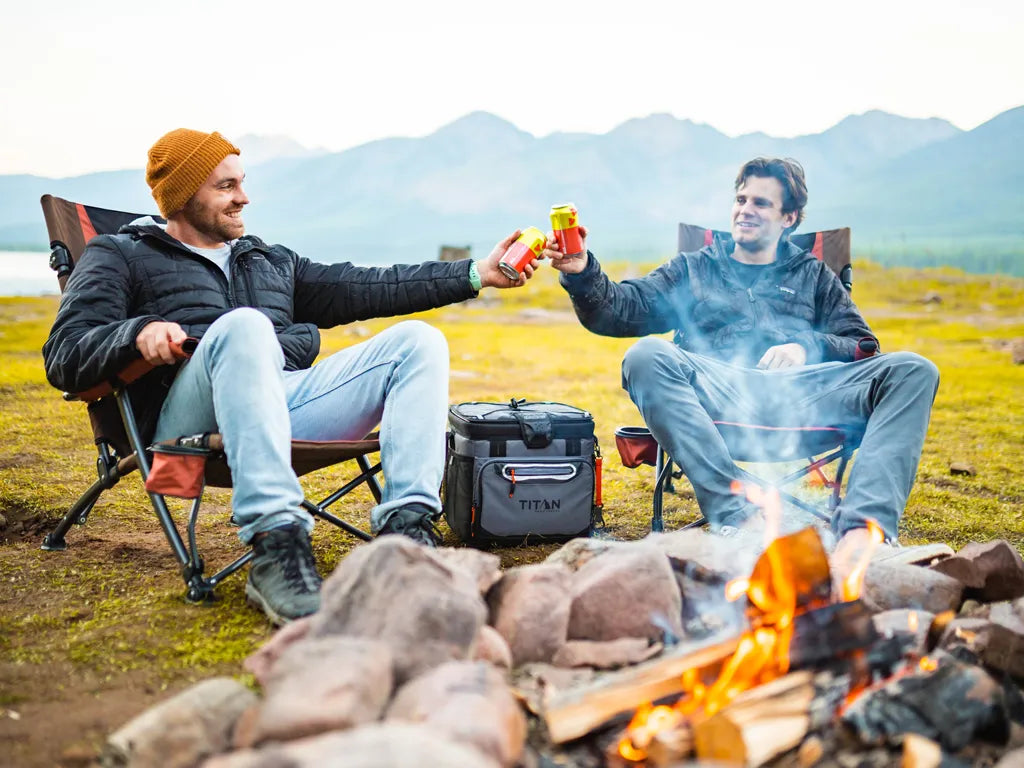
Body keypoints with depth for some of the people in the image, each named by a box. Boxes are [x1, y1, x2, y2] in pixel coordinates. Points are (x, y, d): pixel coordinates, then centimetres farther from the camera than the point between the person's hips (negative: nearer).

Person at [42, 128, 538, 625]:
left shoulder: (271, 261, 34)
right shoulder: (118, 257, 18)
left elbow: (368, 289, 27)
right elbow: (63, 357, 4)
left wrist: (477, 274, 20)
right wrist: (139, 331, -18)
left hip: (290, 398, 6)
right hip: (191, 419, -5)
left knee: (417, 340, -10)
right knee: (243, 325, -36)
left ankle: (406, 525, -31)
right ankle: (275, 544, -49)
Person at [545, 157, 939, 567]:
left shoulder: (814, 276, 31)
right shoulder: (692, 270, 29)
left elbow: (863, 346, 17)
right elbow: (619, 311, 15)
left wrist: (807, 346, -3)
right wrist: (582, 274, -5)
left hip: (798, 393, 1)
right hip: (716, 392, -1)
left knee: (914, 370, -23)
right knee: (645, 357, -33)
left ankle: (863, 526, -46)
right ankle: (735, 515, -48)